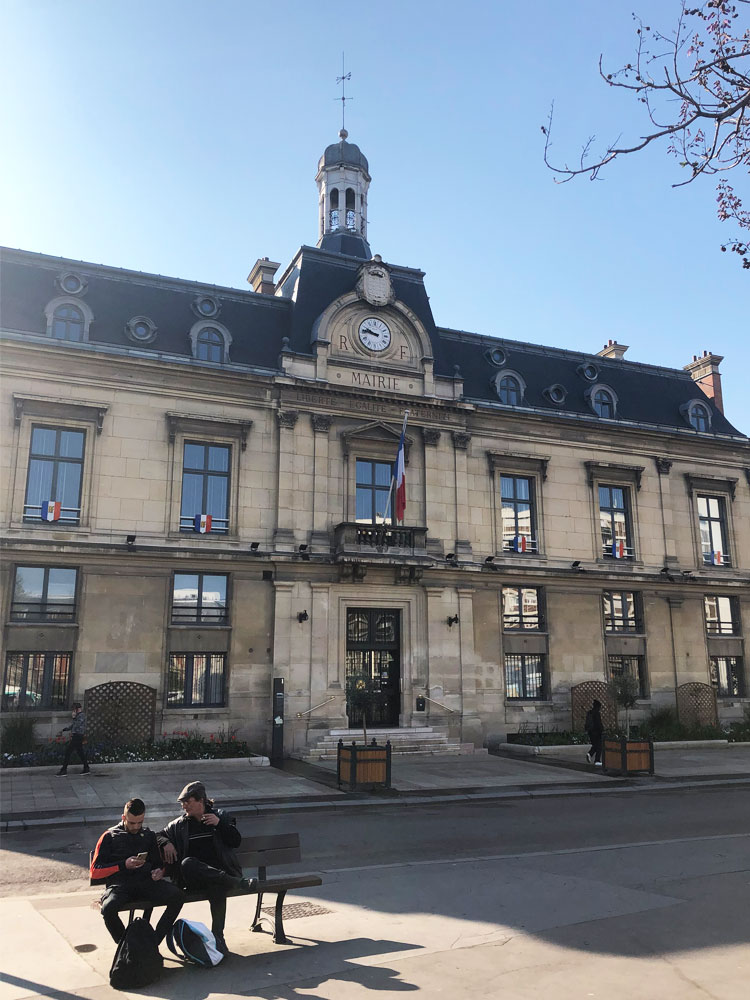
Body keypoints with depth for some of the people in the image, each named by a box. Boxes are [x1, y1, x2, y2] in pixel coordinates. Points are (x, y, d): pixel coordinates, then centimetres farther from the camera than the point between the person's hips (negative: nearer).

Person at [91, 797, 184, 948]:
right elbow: (95, 872, 6)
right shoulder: (110, 836, 14)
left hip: (146, 881, 2)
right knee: (108, 908, -37)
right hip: (119, 884, -2)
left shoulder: (149, 835, 25)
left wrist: (159, 871, 4)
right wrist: (123, 865, -7)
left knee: (177, 895, -26)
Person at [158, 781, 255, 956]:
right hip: (194, 877, 2)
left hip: (219, 871, -2)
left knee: (217, 887, -39)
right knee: (187, 863, -36)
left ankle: (218, 936, -30)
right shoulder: (180, 824, 19)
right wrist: (166, 843, 4)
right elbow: (159, 835, 27)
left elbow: (236, 841, 8)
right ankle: (238, 883, -37)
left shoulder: (220, 816, 13)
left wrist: (220, 824, -6)